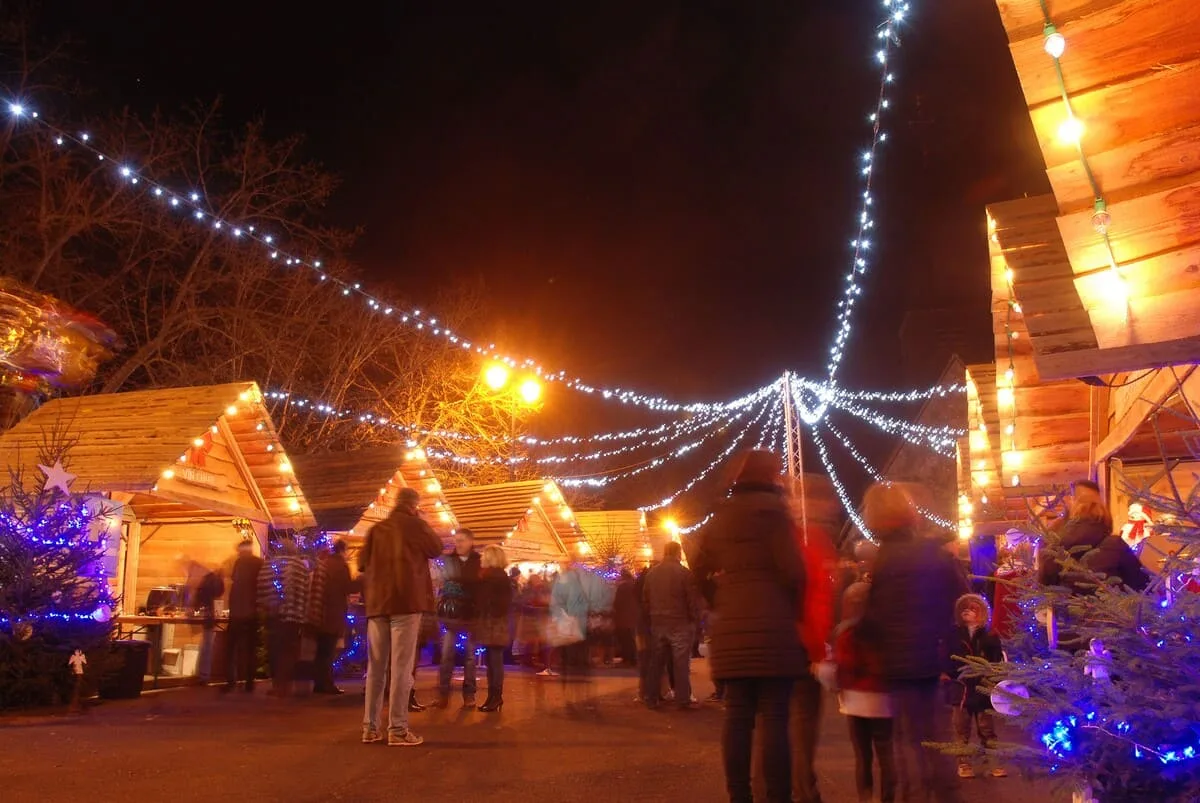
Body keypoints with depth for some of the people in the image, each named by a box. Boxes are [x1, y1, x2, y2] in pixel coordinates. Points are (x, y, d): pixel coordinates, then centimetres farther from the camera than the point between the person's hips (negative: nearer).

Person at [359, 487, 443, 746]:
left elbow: (362, 562, 13)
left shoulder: (376, 529, 13)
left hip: (377, 602, 5)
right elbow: (436, 549, 7)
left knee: (375, 666, 8)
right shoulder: (414, 524, -1)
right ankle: (397, 729, -7)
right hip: (406, 600, -5)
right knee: (401, 666, -6)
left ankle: (370, 727, 10)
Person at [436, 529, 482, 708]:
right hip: (450, 614, 1)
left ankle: (469, 694, 10)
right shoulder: (448, 559, 5)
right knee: (447, 653, 0)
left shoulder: (479, 561, -1)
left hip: (470, 614, -1)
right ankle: (443, 693, 5)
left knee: (470, 654, 5)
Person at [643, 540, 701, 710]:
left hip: (657, 624, 5)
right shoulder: (684, 573, -9)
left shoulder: (651, 573, 6)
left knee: (656, 663, 10)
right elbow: (694, 600, -9)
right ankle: (683, 700, -1)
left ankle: (651, 699, 12)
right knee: (681, 663, -1)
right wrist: (694, 620, 4)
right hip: (680, 624, -5)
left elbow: (645, 599, 11)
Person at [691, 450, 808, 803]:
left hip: (731, 629, 6)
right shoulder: (771, 509, -5)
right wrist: (798, 609, 5)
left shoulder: (720, 516, 14)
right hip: (772, 627, -6)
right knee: (774, 717, -3)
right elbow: (791, 570, -10)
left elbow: (700, 569, 17)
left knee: (737, 716, 7)